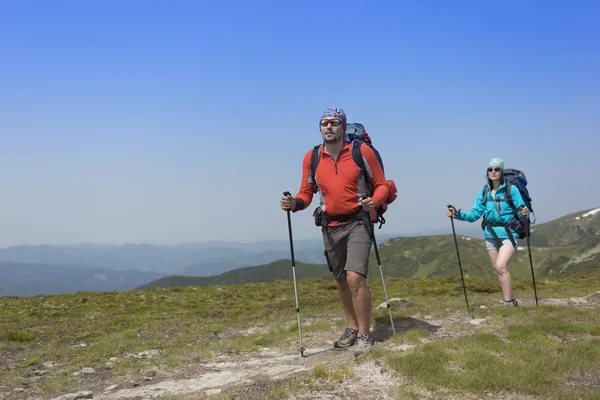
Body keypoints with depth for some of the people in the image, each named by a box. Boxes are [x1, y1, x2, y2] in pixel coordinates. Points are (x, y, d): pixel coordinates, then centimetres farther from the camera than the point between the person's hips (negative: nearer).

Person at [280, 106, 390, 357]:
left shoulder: (362, 151, -9)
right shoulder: (311, 157, -1)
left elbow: (381, 185, -3)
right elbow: (306, 193, 5)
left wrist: (374, 201, -24)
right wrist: (294, 203, -16)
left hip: (358, 222, -4)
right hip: (330, 225, 4)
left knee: (355, 277, -18)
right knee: (341, 281, 15)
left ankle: (365, 335, -3)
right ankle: (352, 328, 34)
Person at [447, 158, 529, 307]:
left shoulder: (511, 189, -10)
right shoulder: (484, 191, 3)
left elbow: (522, 213, -10)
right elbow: (474, 214, 4)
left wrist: (524, 213, -32)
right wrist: (458, 214, -10)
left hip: (509, 234, -5)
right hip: (491, 235, 5)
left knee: (500, 266, -21)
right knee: (498, 269, 11)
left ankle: (509, 303, -14)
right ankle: (511, 303, 25)